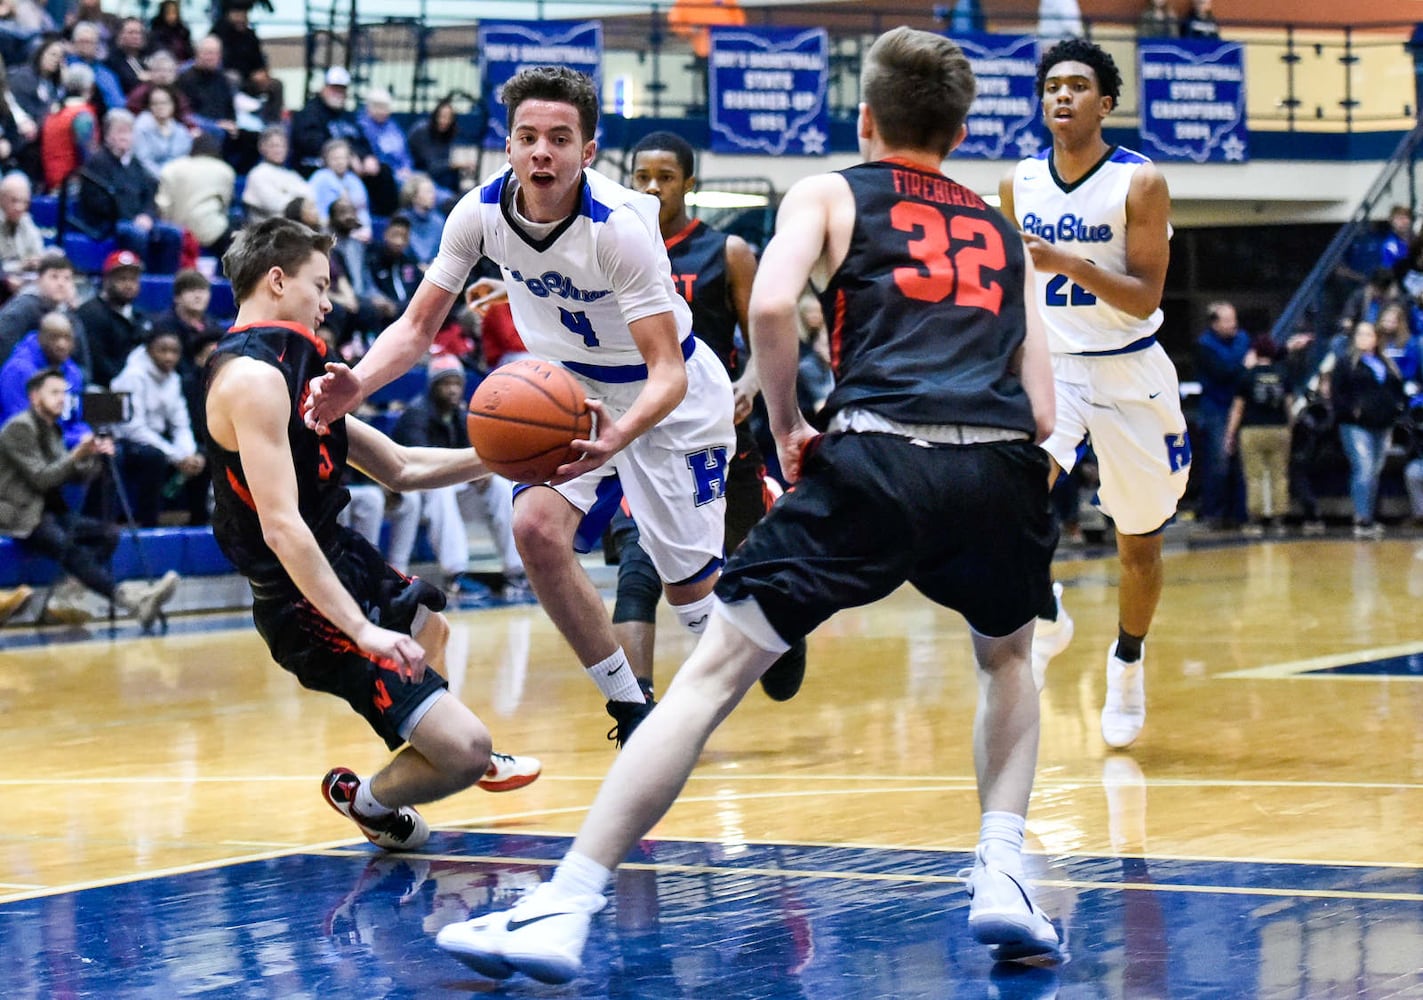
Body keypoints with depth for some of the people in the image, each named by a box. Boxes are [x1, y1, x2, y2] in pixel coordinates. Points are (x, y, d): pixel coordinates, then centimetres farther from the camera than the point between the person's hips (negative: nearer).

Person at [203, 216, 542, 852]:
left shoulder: (292, 370, 12)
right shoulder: (253, 378, -21)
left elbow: (400, 468, 16)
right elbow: (281, 525, -29)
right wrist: (362, 630, -33)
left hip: (343, 562, 12)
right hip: (309, 605, -12)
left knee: (429, 626, 42)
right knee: (465, 751, -19)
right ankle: (367, 801, 10)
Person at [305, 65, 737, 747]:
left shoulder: (619, 225, -32)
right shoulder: (481, 212, -17)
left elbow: (666, 371, -35)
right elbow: (418, 326, -9)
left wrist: (619, 435, -56)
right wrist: (359, 382, -30)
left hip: (668, 396, -4)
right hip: (573, 390, 4)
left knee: (690, 586, -5)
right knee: (538, 529, -18)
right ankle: (632, 708, -2)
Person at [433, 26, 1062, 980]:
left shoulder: (828, 193, 20)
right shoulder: (1001, 229, 30)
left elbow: (771, 305, -2)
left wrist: (790, 431, 11)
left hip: (877, 457, -3)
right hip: (1001, 464, 3)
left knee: (712, 673, 0)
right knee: (1008, 655, 33)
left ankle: (563, 911, -7)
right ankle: (1004, 880, 18)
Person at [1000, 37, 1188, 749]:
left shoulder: (1140, 183, -11)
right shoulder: (1020, 185, 2)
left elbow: (1145, 297, -17)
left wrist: (1068, 263, -30)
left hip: (1128, 371, -2)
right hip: (1049, 366, 2)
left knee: (1140, 542, 10)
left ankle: (1128, 661, 35)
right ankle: (1046, 620, -7)